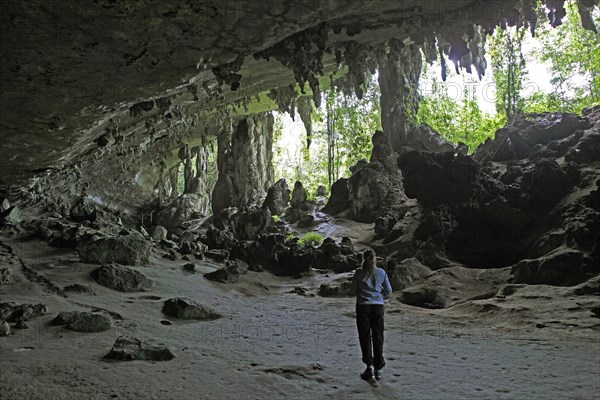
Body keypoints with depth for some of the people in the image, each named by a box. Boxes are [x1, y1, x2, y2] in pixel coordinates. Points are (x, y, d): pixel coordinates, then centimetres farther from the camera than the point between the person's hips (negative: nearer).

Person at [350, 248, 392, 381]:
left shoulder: (359, 272, -4)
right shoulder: (381, 272, 1)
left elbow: (353, 289, 4)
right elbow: (388, 291, 7)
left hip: (363, 306, -1)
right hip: (378, 306, 2)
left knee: (365, 337, 7)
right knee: (378, 338, 9)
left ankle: (369, 366, 0)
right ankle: (378, 369, 13)